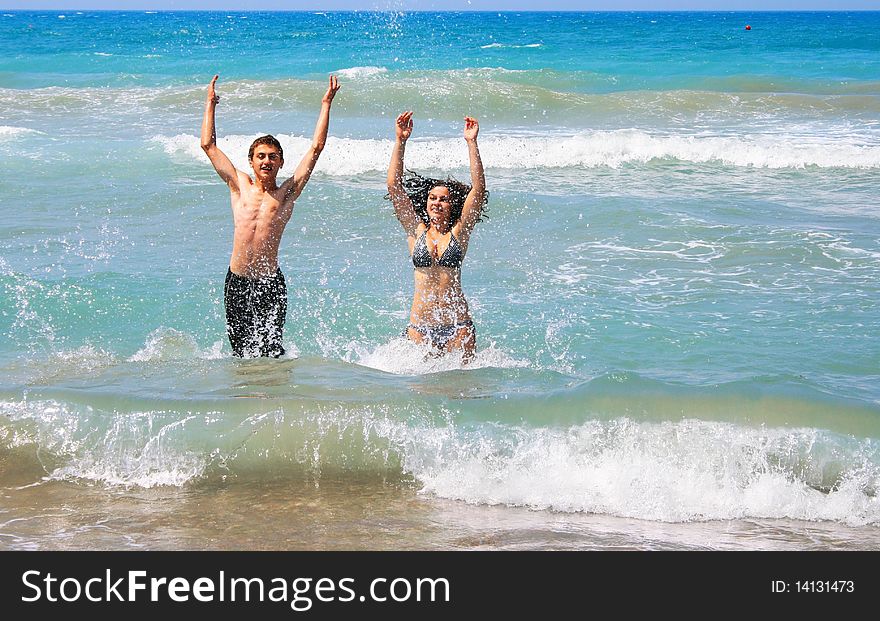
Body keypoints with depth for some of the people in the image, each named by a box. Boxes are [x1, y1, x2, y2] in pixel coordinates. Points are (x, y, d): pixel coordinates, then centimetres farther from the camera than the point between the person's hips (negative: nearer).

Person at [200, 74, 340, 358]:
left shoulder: (287, 192, 6)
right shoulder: (240, 185, 11)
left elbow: (316, 147, 6)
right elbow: (209, 145, 16)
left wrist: (326, 104, 9)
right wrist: (210, 104, 21)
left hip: (270, 282, -2)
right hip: (236, 281, 2)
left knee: (270, 350, -5)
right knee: (240, 350, 4)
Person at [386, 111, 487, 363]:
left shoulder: (458, 233, 6)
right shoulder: (416, 231, 9)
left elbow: (478, 189, -3)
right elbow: (394, 186, 2)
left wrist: (471, 143, -8)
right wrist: (400, 142, -5)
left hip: (457, 324, -1)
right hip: (419, 325, 1)